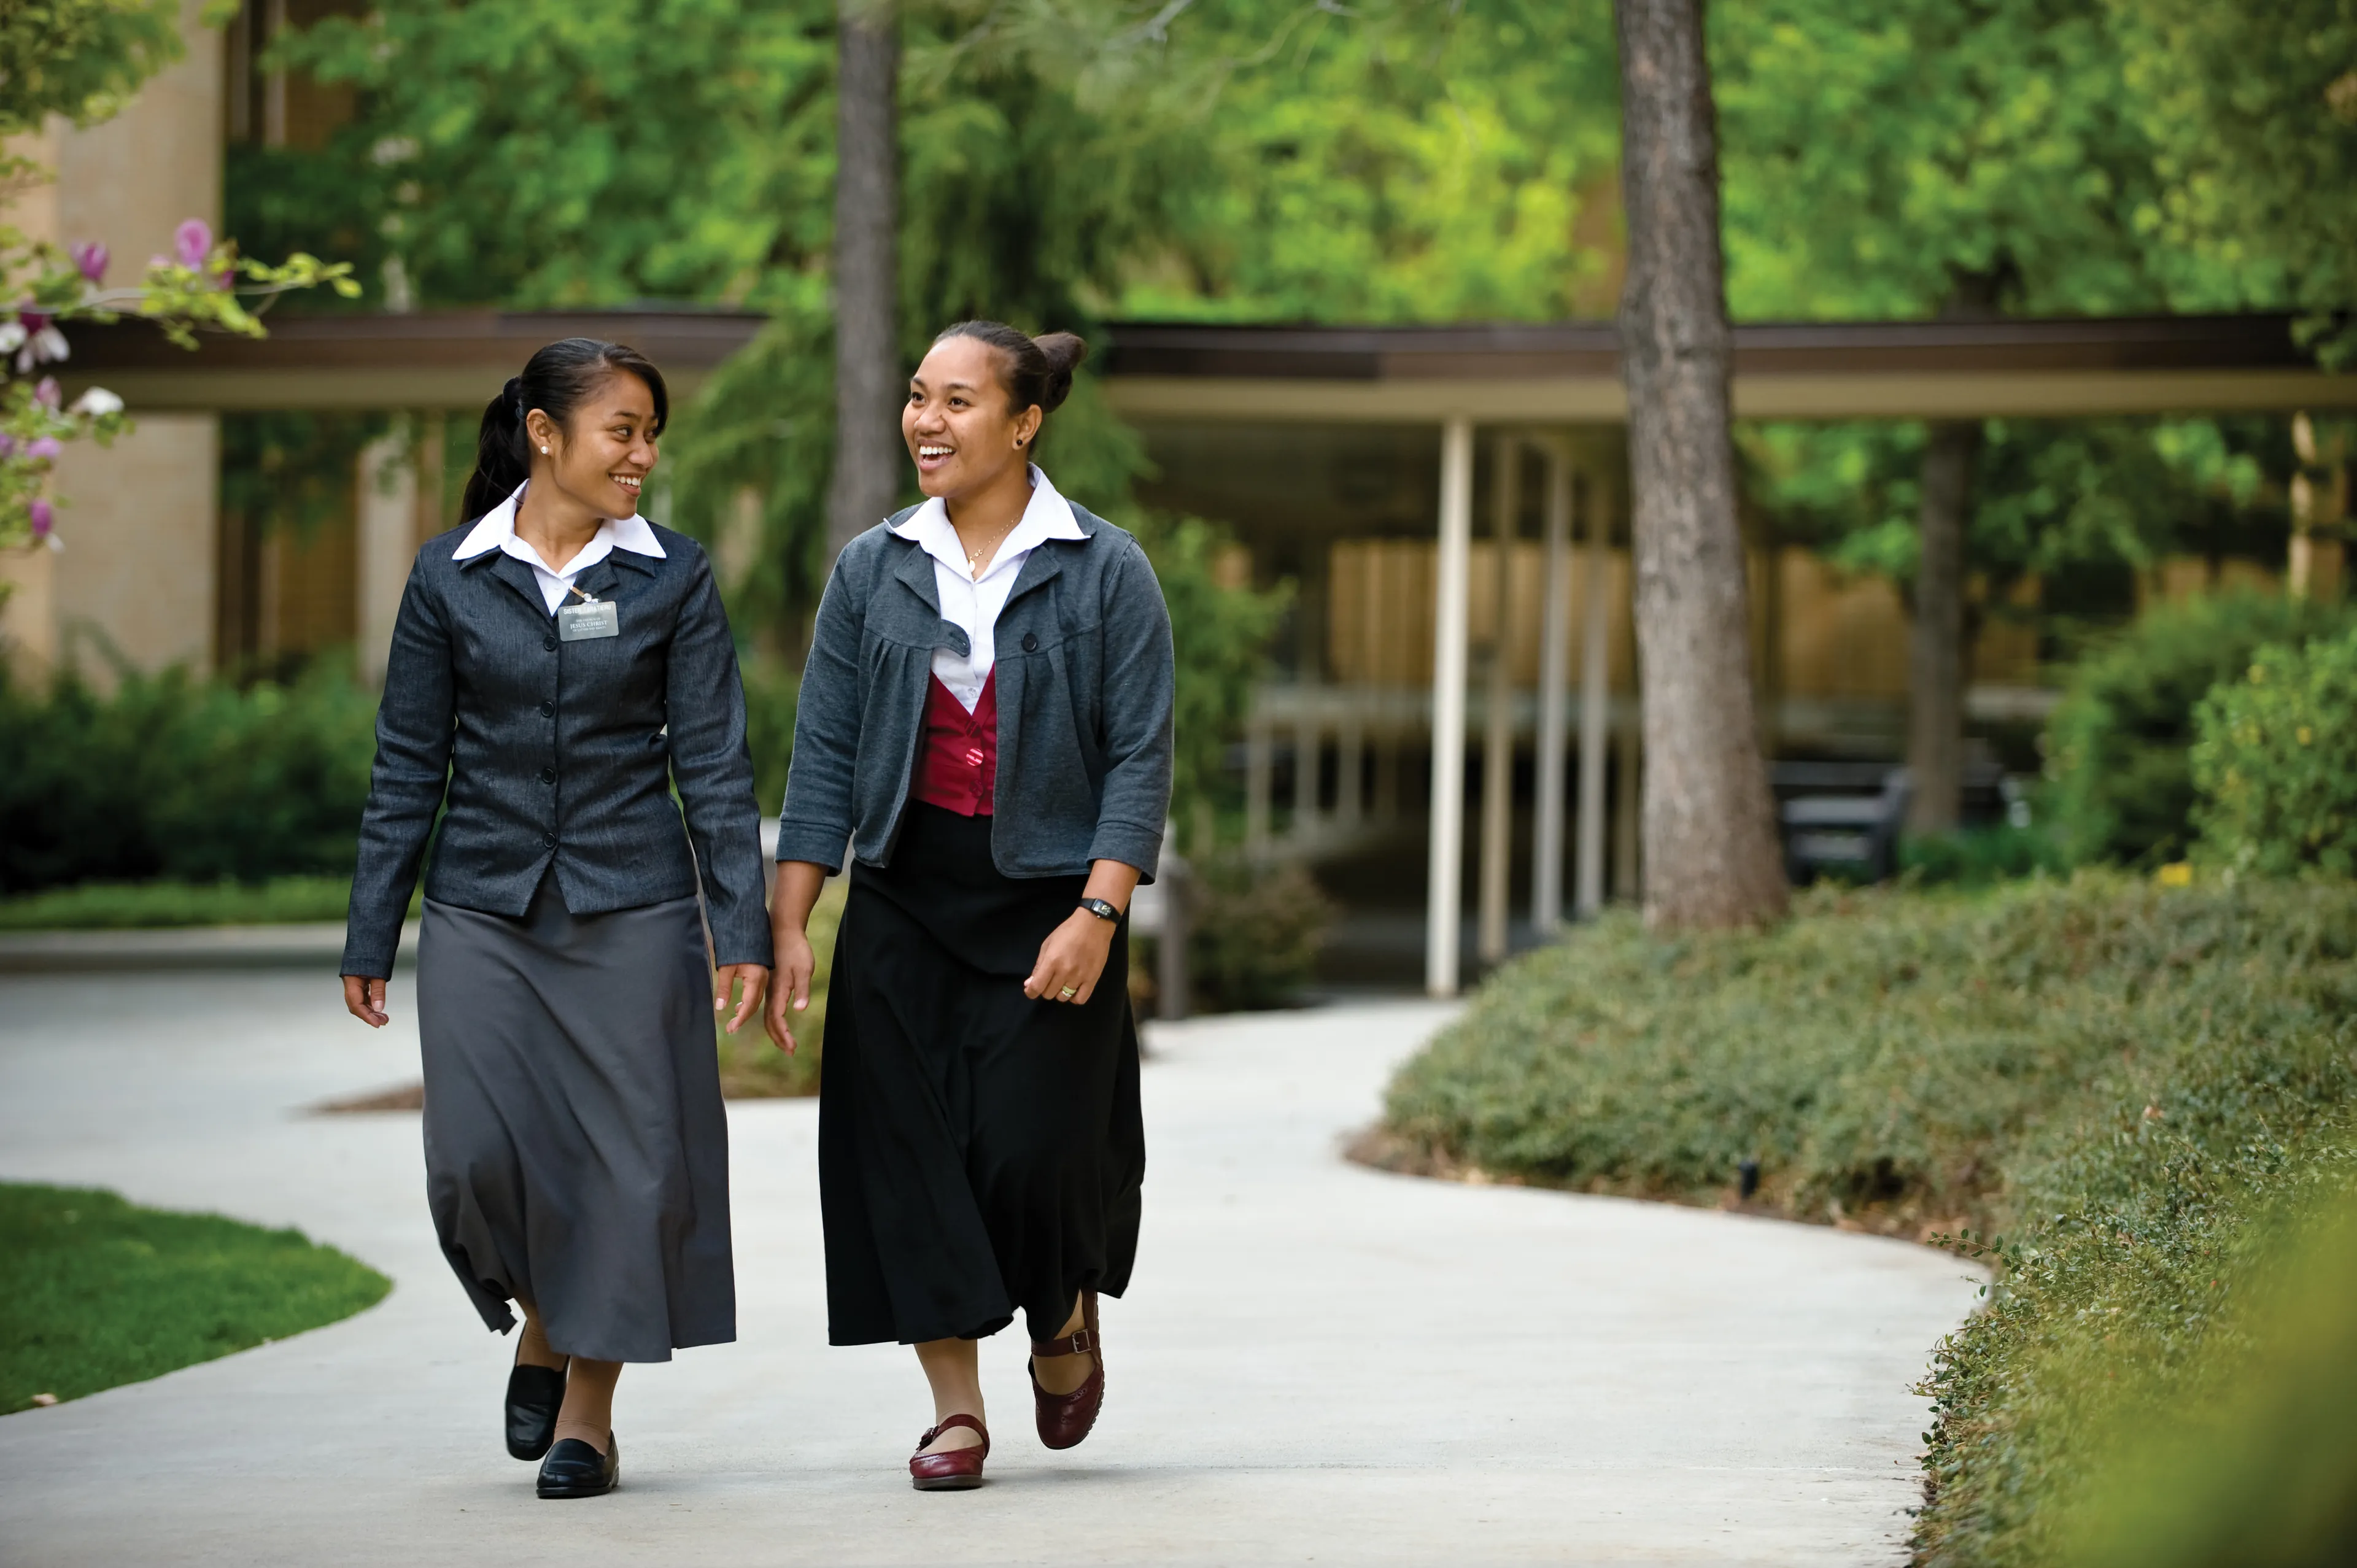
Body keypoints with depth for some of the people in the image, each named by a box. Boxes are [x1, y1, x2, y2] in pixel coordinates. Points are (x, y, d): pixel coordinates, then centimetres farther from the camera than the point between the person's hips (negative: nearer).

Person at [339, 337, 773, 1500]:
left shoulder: (671, 578, 2)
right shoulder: (449, 578, 2)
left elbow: (713, 764, 1)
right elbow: (407, 770, 6)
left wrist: (742, 929, -5)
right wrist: (370, 937, 5)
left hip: (632, 911, 0)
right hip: (482, 913, 0)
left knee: (628, 1158, -1)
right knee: (481, 1156, -7)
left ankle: (588, 1409, 12)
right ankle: (540, 1325, 23)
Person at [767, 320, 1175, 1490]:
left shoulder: (1104, 573, -2)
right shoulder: (873, 571, 6)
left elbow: (1141, 756, -6)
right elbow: (823, 755, 6)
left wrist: (1098, 914, -16)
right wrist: (788, 924, 0)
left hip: (1049, 900, -3)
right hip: (905, 900, 3)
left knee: (1032, 1150, -9)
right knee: (908, 1150, -2)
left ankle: (1066, 1326, 23)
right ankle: (954, 1406, 7)